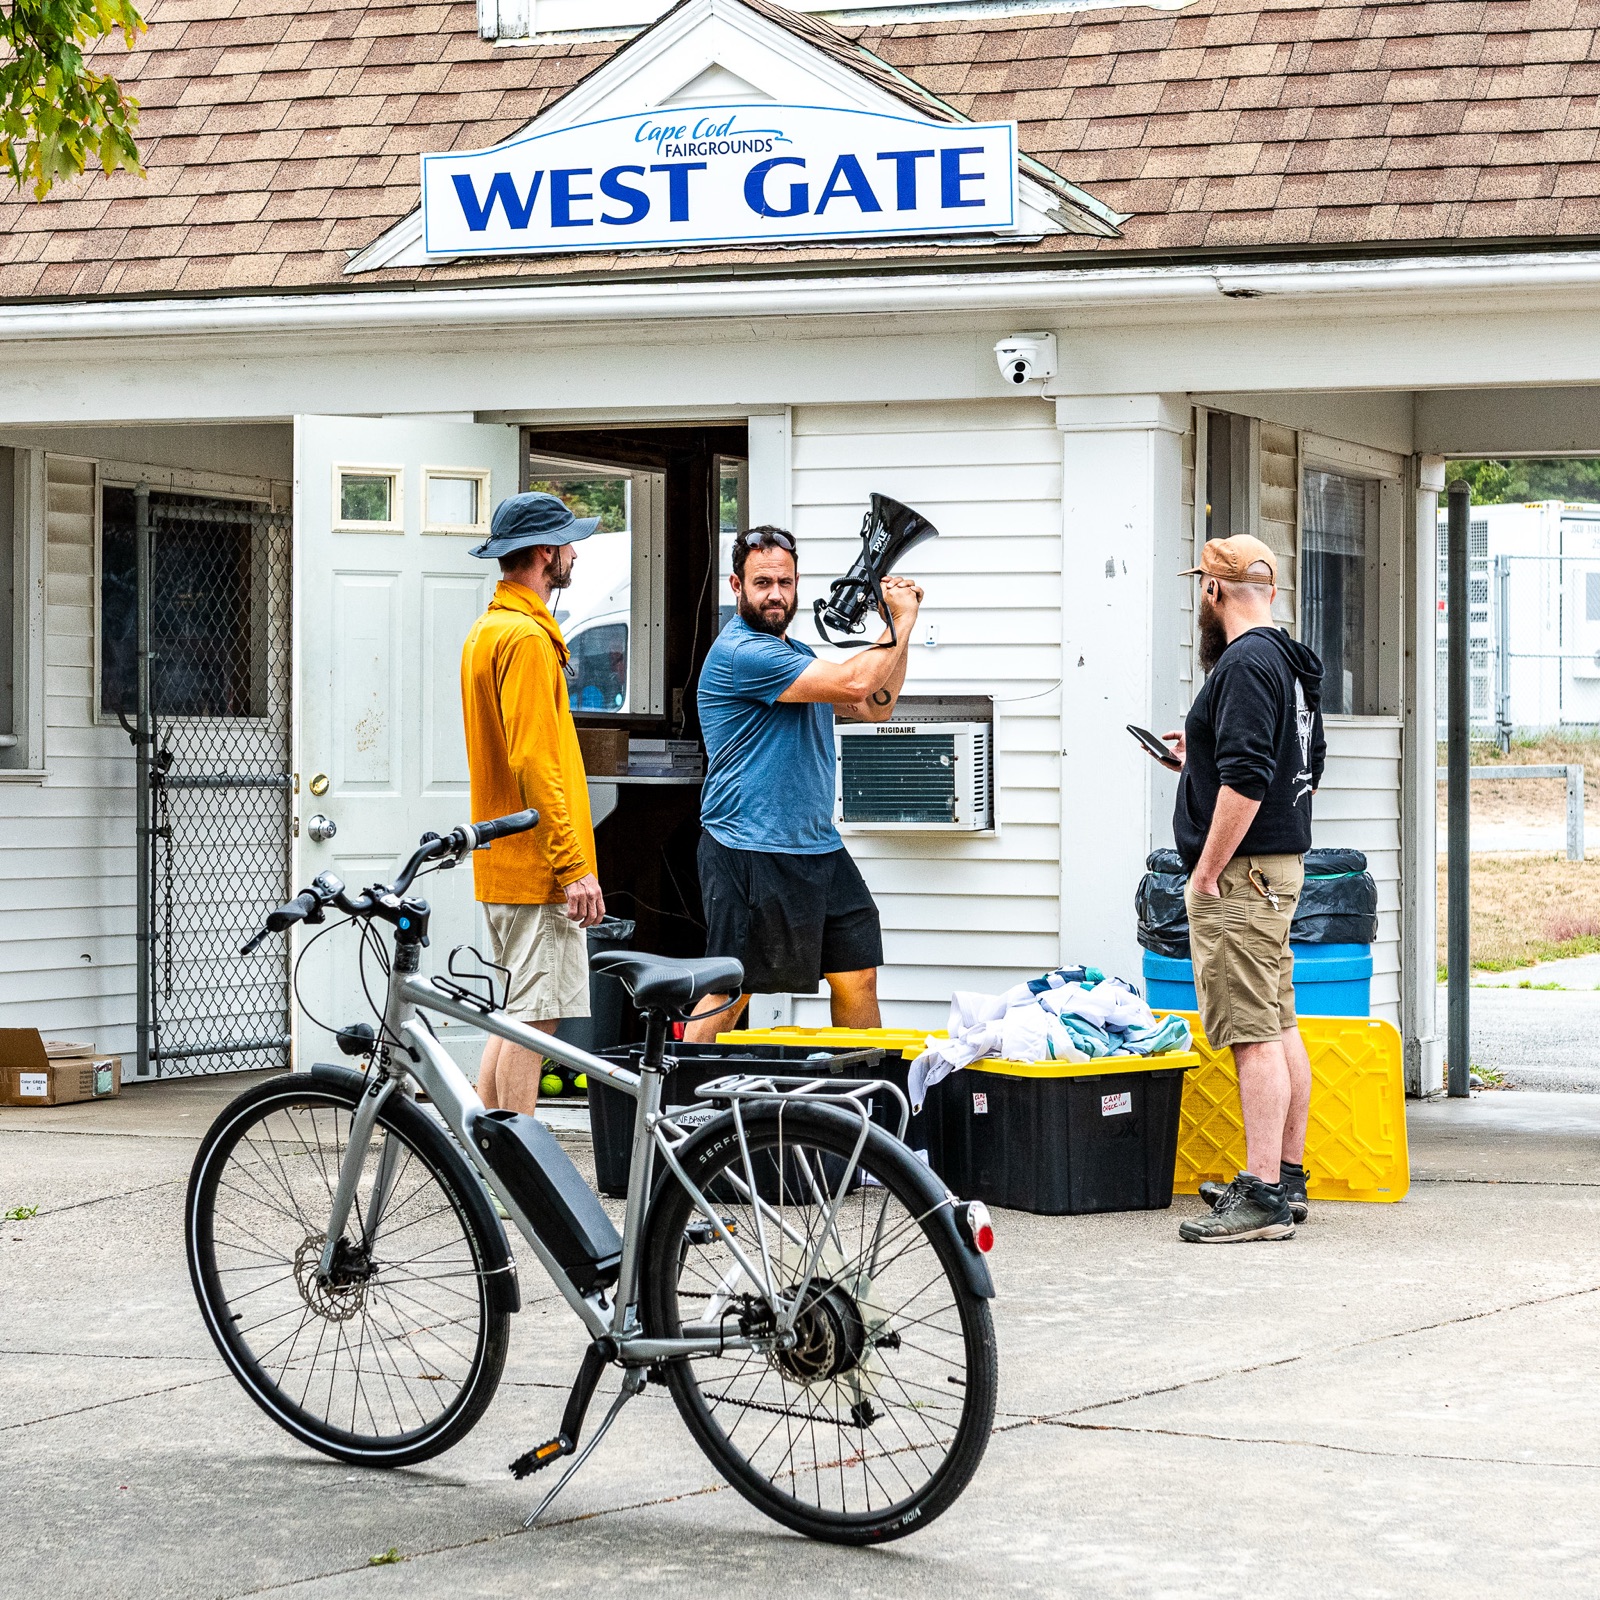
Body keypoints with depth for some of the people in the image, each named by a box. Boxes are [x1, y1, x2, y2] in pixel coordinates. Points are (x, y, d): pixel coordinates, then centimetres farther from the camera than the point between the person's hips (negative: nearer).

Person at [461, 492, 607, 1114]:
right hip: (539, 872, -10)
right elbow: (536, 763, -21)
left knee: (516, 1015, 15)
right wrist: (574, 866, -20)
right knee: (534, 1019, -7)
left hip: (503, 867, 10)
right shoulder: (526, 636, -15)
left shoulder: (487, 630, 17)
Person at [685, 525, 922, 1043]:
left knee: (858, 977, 9)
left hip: (819, 847, 9)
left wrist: (898, 622, 12)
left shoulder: (795, 652, 18)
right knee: (729, 991, -5)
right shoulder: (741, 652, -15)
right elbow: (854, 683, -20)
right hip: (750, 852, -9)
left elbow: (875, 707, 20)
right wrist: (901, 623, -7)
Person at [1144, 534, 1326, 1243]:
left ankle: (1262, 1197, -12)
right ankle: (1288, 1176, 21)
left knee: (1254, 1035, -11)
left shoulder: (1245, 664, -16)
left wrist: (1205, 874, -19)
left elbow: (1245, 780, -24)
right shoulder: (1291, 663, 15)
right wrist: (1205, 753, 27)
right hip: (1282, 861, 11)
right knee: (1279, 1027, 14)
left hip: (1240, 872, -11)